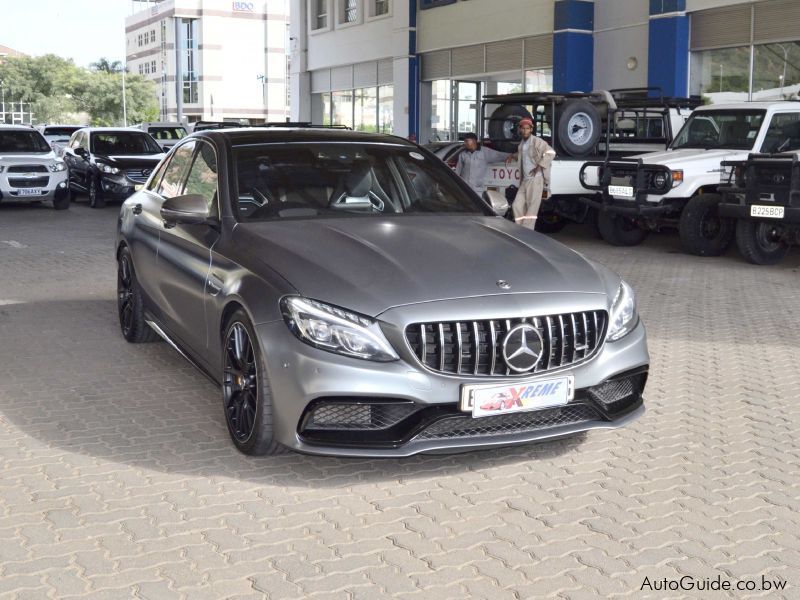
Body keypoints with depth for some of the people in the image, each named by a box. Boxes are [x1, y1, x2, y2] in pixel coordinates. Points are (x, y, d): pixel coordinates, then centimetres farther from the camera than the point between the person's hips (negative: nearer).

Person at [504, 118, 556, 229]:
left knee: (532, 206, -9)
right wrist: (512, 156, 20)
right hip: (525, 180, 8)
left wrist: (539, 166, -20)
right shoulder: (522, 144, 15)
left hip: (536, 179, -8)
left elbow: (551, 152, -18)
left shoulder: (537, 142, -8)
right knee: (517, 205, 6)